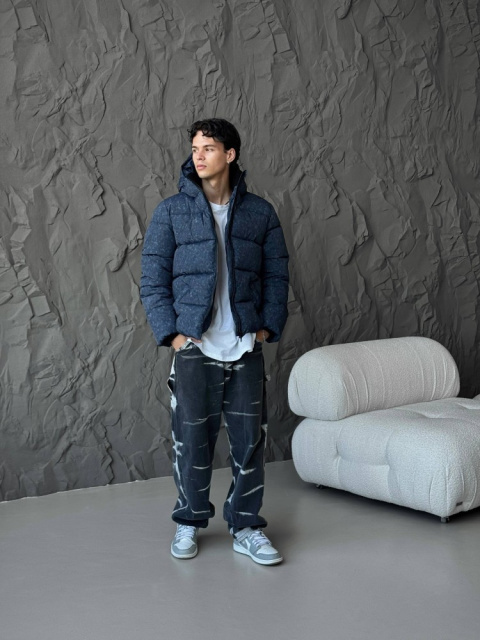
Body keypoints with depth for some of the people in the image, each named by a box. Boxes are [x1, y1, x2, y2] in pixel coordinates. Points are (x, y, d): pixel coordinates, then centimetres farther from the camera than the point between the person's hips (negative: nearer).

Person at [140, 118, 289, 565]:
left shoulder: (260, 213, 5)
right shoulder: (171, 212, 0)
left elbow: (276, 275, 10)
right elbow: (152, 280, 0)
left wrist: (268, 327, 0)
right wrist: (172, 334, -8)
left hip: (246, 347, 2)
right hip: (194, 347, -1)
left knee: (250, 439, 5)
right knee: (192, 439, 5)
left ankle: (245, 527, 19)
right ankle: (189, 521, 25)